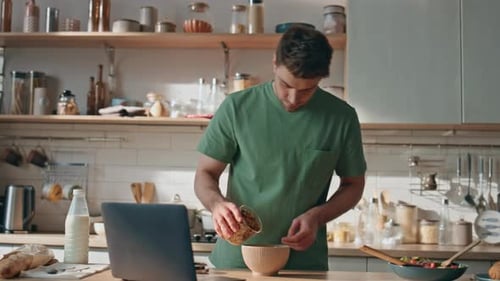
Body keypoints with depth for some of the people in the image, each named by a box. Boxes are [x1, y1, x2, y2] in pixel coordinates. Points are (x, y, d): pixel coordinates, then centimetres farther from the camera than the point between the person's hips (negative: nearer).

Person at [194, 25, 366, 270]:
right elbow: (205, 173, 0)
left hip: (305, 262, 0)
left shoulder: (341, 117, -4)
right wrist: (216, 203, -21)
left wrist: (317, 216, -11)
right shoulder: (237, 107, -7)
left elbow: (353, 185, 6)